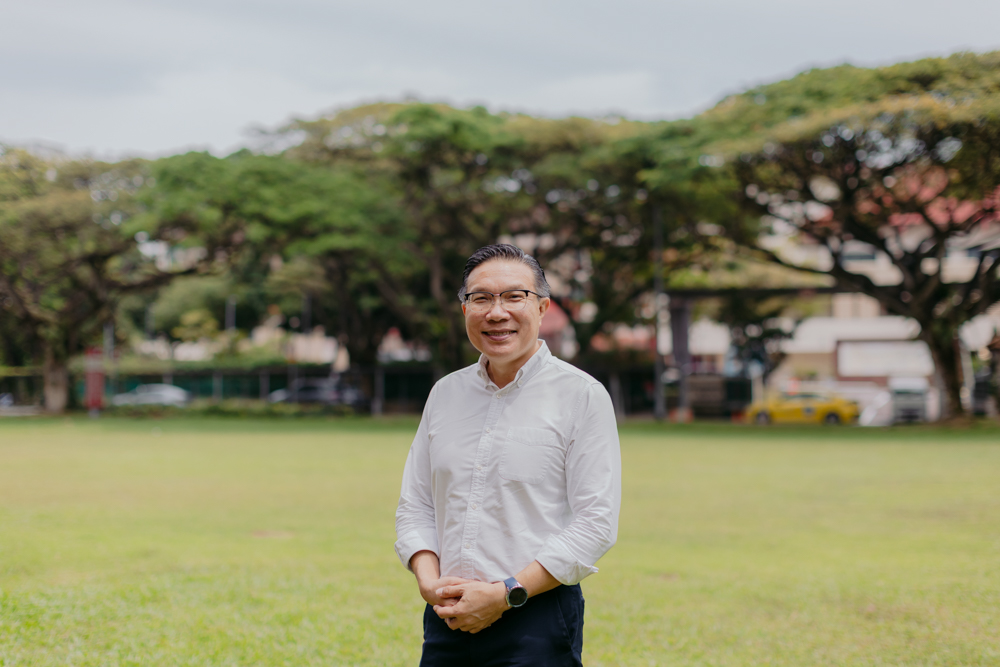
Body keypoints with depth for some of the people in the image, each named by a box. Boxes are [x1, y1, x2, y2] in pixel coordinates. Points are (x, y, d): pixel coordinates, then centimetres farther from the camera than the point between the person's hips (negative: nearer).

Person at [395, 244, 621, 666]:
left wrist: (505, 594, -15)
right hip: (448, 619, 4)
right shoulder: (445, 393, 11)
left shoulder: (582, 395, -4)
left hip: (537, 626, -4)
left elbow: (596, 522, -10)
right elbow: (415, 505, 13)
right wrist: (430, 582, -5)